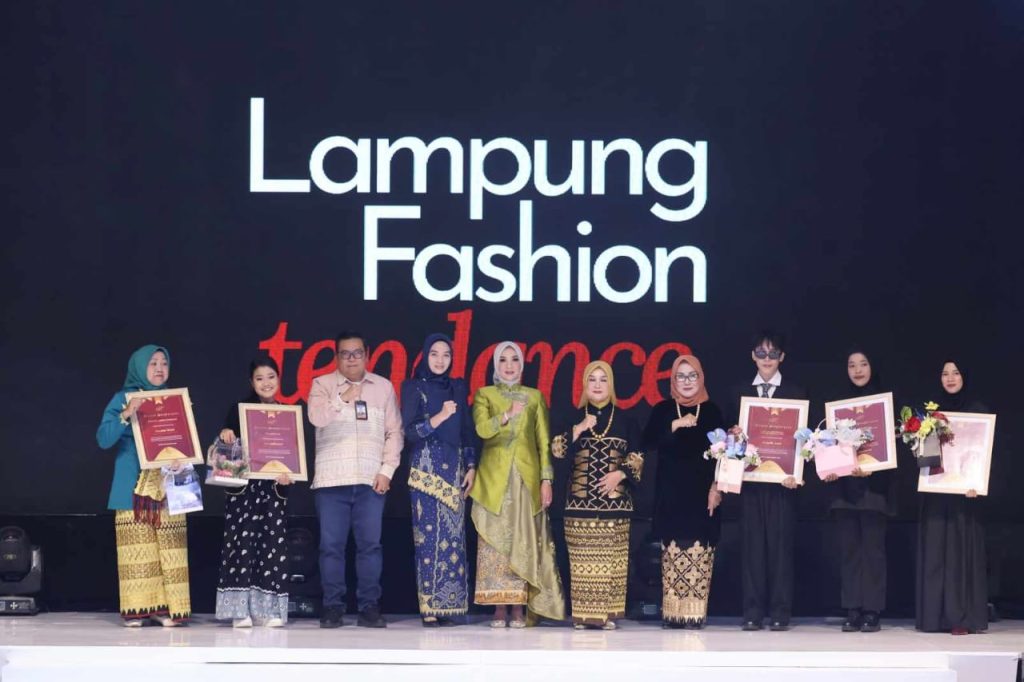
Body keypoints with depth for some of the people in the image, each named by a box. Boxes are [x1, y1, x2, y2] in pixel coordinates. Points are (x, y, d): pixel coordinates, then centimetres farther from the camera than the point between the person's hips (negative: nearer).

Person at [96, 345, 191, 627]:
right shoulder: (123, 399, 3)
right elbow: (104, 439, -8)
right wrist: (125, 415, -21)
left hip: (168, 485, 3)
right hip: (134, 486, -3)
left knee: (168, 547, -3)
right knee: (137, 548, -5)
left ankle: (166, 606, -2)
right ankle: (135, 608, -3)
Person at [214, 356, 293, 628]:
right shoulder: (240, 409, 4)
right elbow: (227, 443, 0)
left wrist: (288, 473, -10)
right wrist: (225, 434, -22)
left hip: (274, 488, 2)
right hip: (244, 486, -2)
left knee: (273, 544, 0)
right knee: (242, 541, -7)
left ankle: (269, 608, 6)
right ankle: (241, 609, -5)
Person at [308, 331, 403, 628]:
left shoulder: (383, 387, 11)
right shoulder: (323, 384, 7)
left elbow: (394, 432, 9)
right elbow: (316, 417, -11)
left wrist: (387, 470, 1)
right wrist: (343, 398, -17)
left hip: (371, 480, 1)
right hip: (332, 479, -1)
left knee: (370, 544, -1)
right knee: (331, 545, -1)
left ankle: (369, 607, 6)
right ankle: (333, 607, 6)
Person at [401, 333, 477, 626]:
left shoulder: (457, 388, 14)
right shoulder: (413, 387, 2)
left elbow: (468, 431, 15)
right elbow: (409, 431, -6)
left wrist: (471, 467, 6)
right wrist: (439, 417, -18)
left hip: (454, 469, 4)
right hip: (426, 468, -4)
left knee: (453, 537, -1)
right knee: (429, 536, -10)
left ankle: (447, 606, 0)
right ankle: (429, 608, -10)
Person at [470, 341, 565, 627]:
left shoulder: (534, 397, 11)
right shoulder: (484, 395, 8)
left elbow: (543, 441, 8)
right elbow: (482, 429, -10)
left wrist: (546, 479, 1)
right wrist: (508, 415, -22)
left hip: (526, 478, 1)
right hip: (494, 478, -1)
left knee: (523, 542, -2)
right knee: (495, 541, -5)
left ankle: (519, 609, -1)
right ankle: (499, 609, -3)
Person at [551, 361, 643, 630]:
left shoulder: (624, 418, 9)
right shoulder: (575, 417, 9)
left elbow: (637, 456, 6)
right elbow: (557, 449, -1)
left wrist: (620, 473, -10)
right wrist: (579, 428, -11)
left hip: (614, 497, 0)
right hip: (581, 497, 0)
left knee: (611, 555, -4)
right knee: (582, 555, -5)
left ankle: (607, 612, 0)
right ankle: (582, 613, -2)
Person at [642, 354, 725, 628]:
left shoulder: (712, 411, 8)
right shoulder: (662, 410, 8)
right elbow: (648, 443, -4)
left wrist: (716, 487, -4)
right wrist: (675, 425, -16)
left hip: (702, 492, 0)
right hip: (671, 492, 0)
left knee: (699, 553, -7)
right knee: (673, 552, -5)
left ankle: (695, 612, -5)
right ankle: (673, 612, -3)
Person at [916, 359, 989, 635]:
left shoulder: (977, 411, 2)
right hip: (935, 490, 3)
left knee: (962, 549, -4)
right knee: (935, 550, 1)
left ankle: (963, 617, -4)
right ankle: (937, 615, 3)